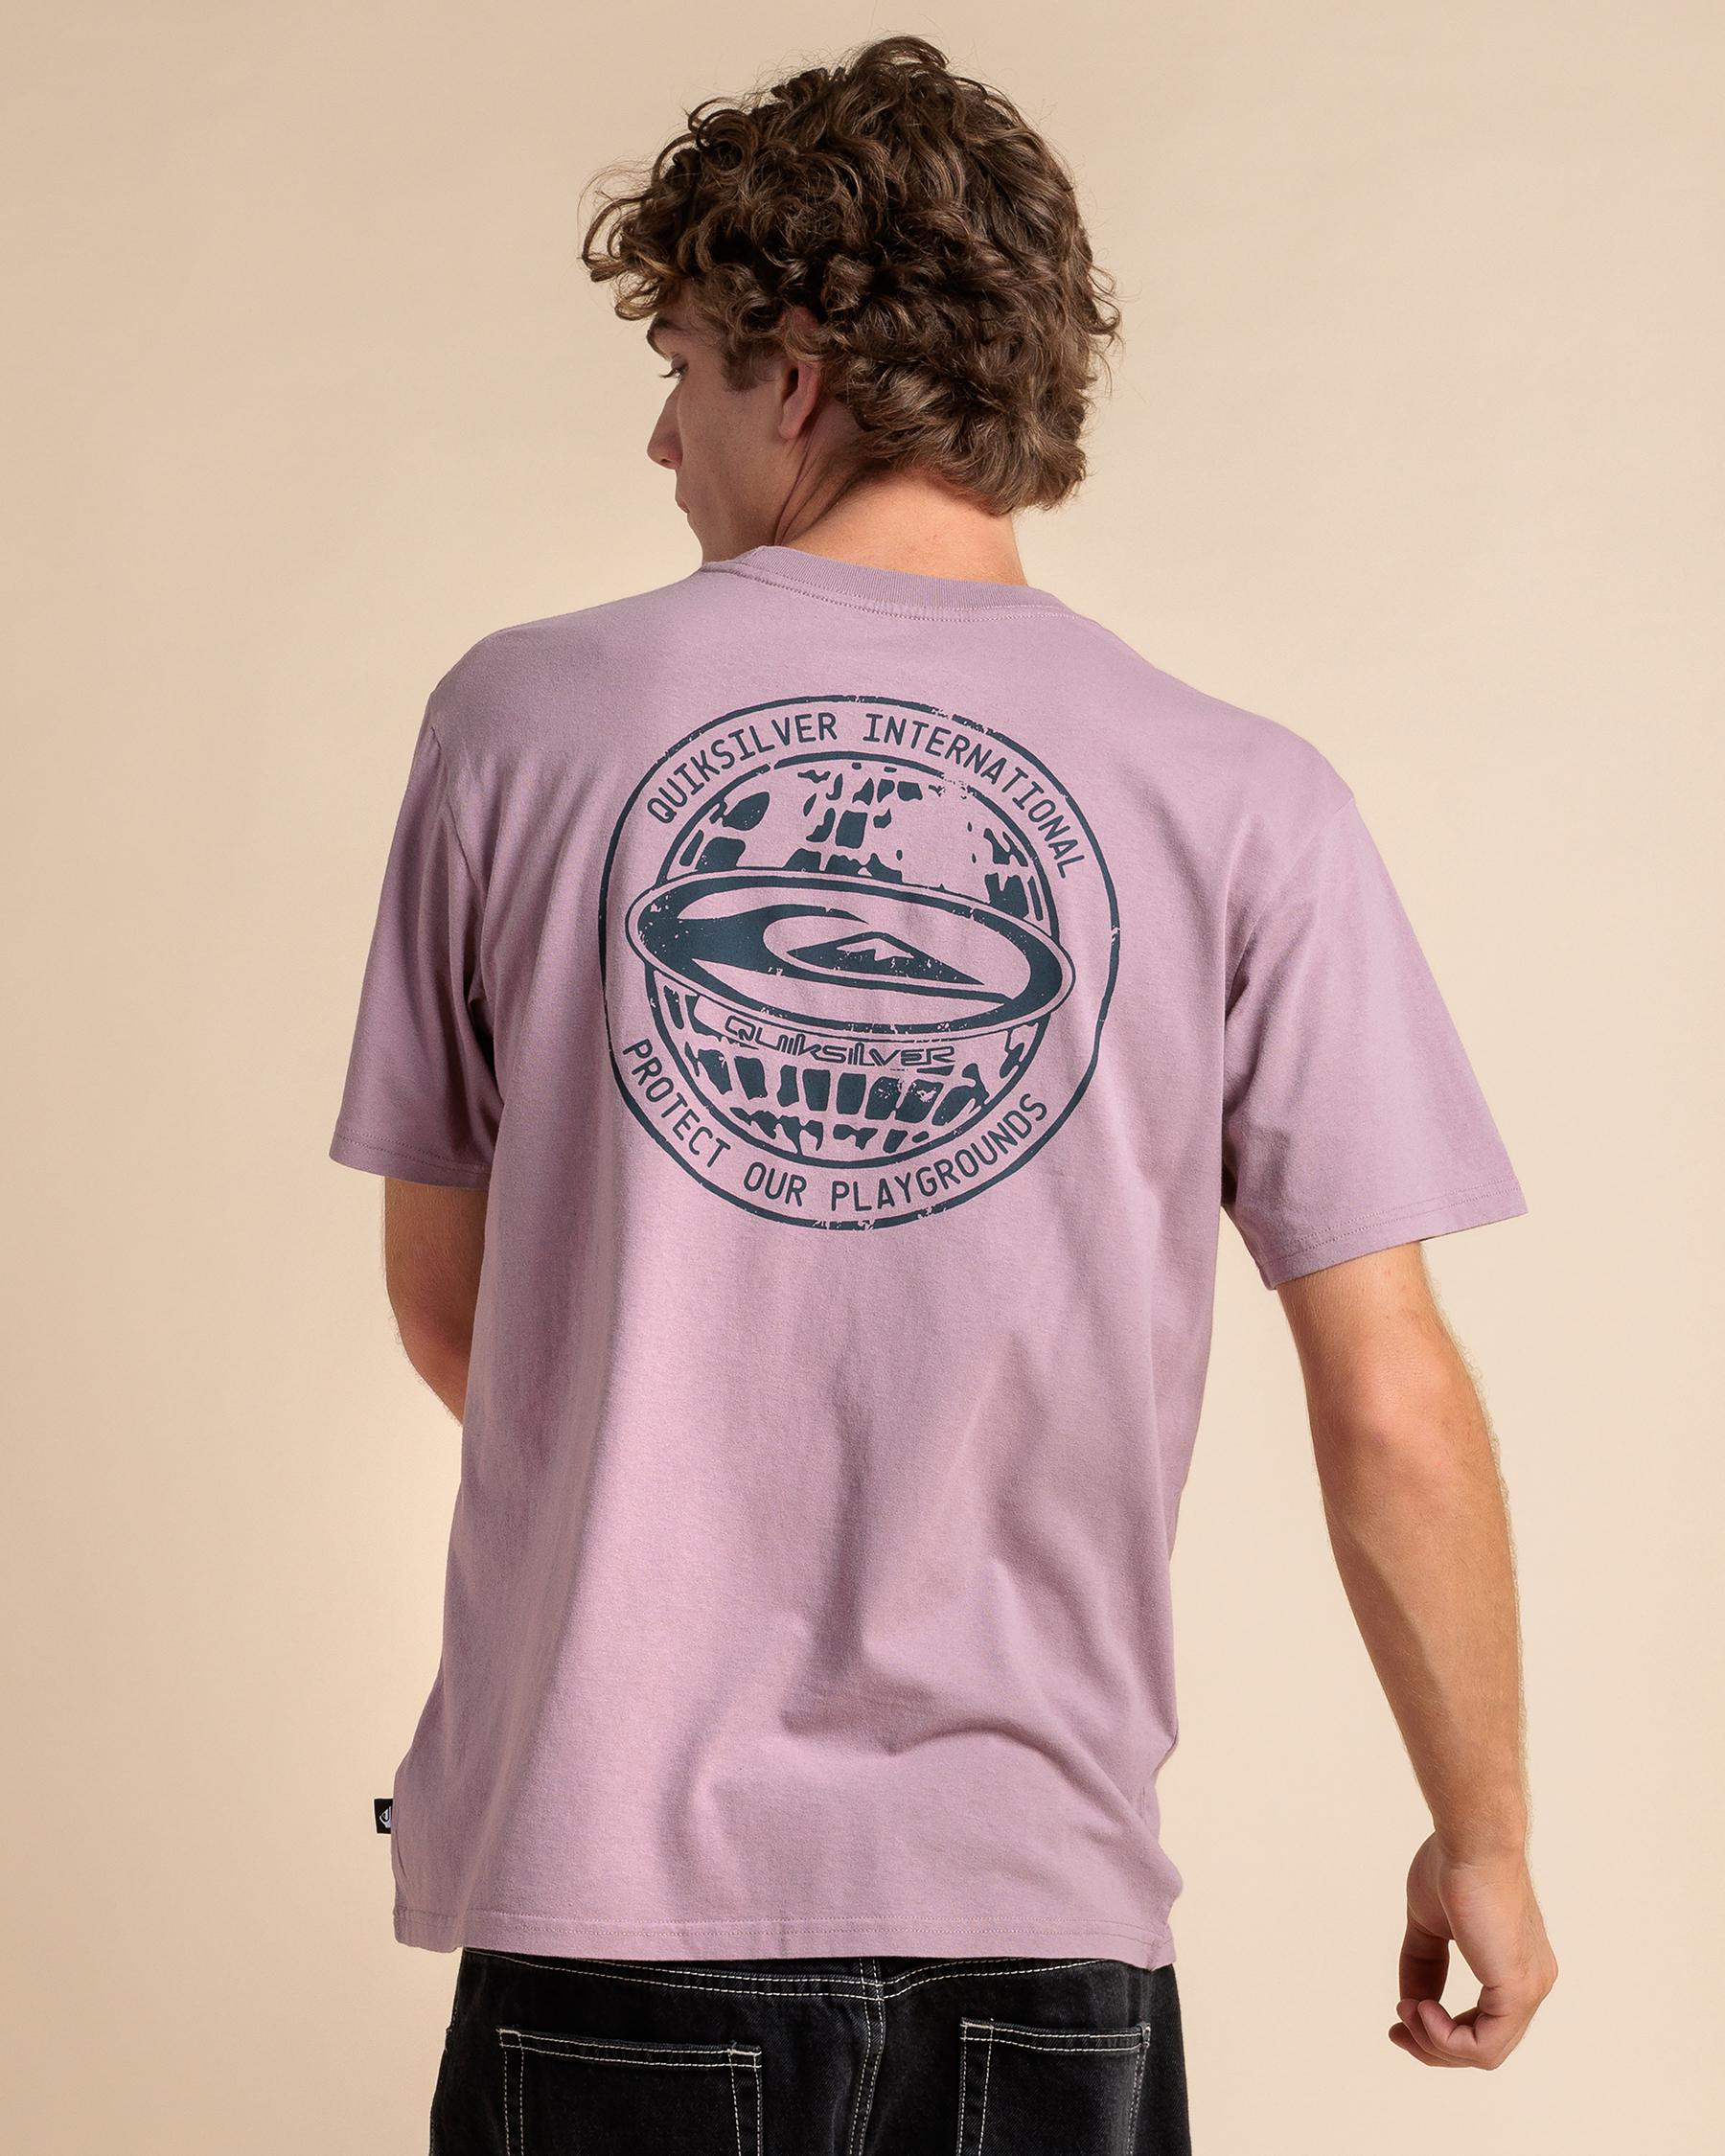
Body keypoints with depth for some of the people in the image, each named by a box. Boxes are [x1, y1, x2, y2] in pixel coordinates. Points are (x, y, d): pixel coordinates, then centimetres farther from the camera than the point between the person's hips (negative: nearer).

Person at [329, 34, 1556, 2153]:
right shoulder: (1246, 805, -5)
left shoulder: (523, 719, -3)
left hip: (603, 1885, 0)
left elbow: (443, 1304, 7)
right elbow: (1392, 1413, -5)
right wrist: (1483, 1831, 10)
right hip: (1036, 1913, 0)